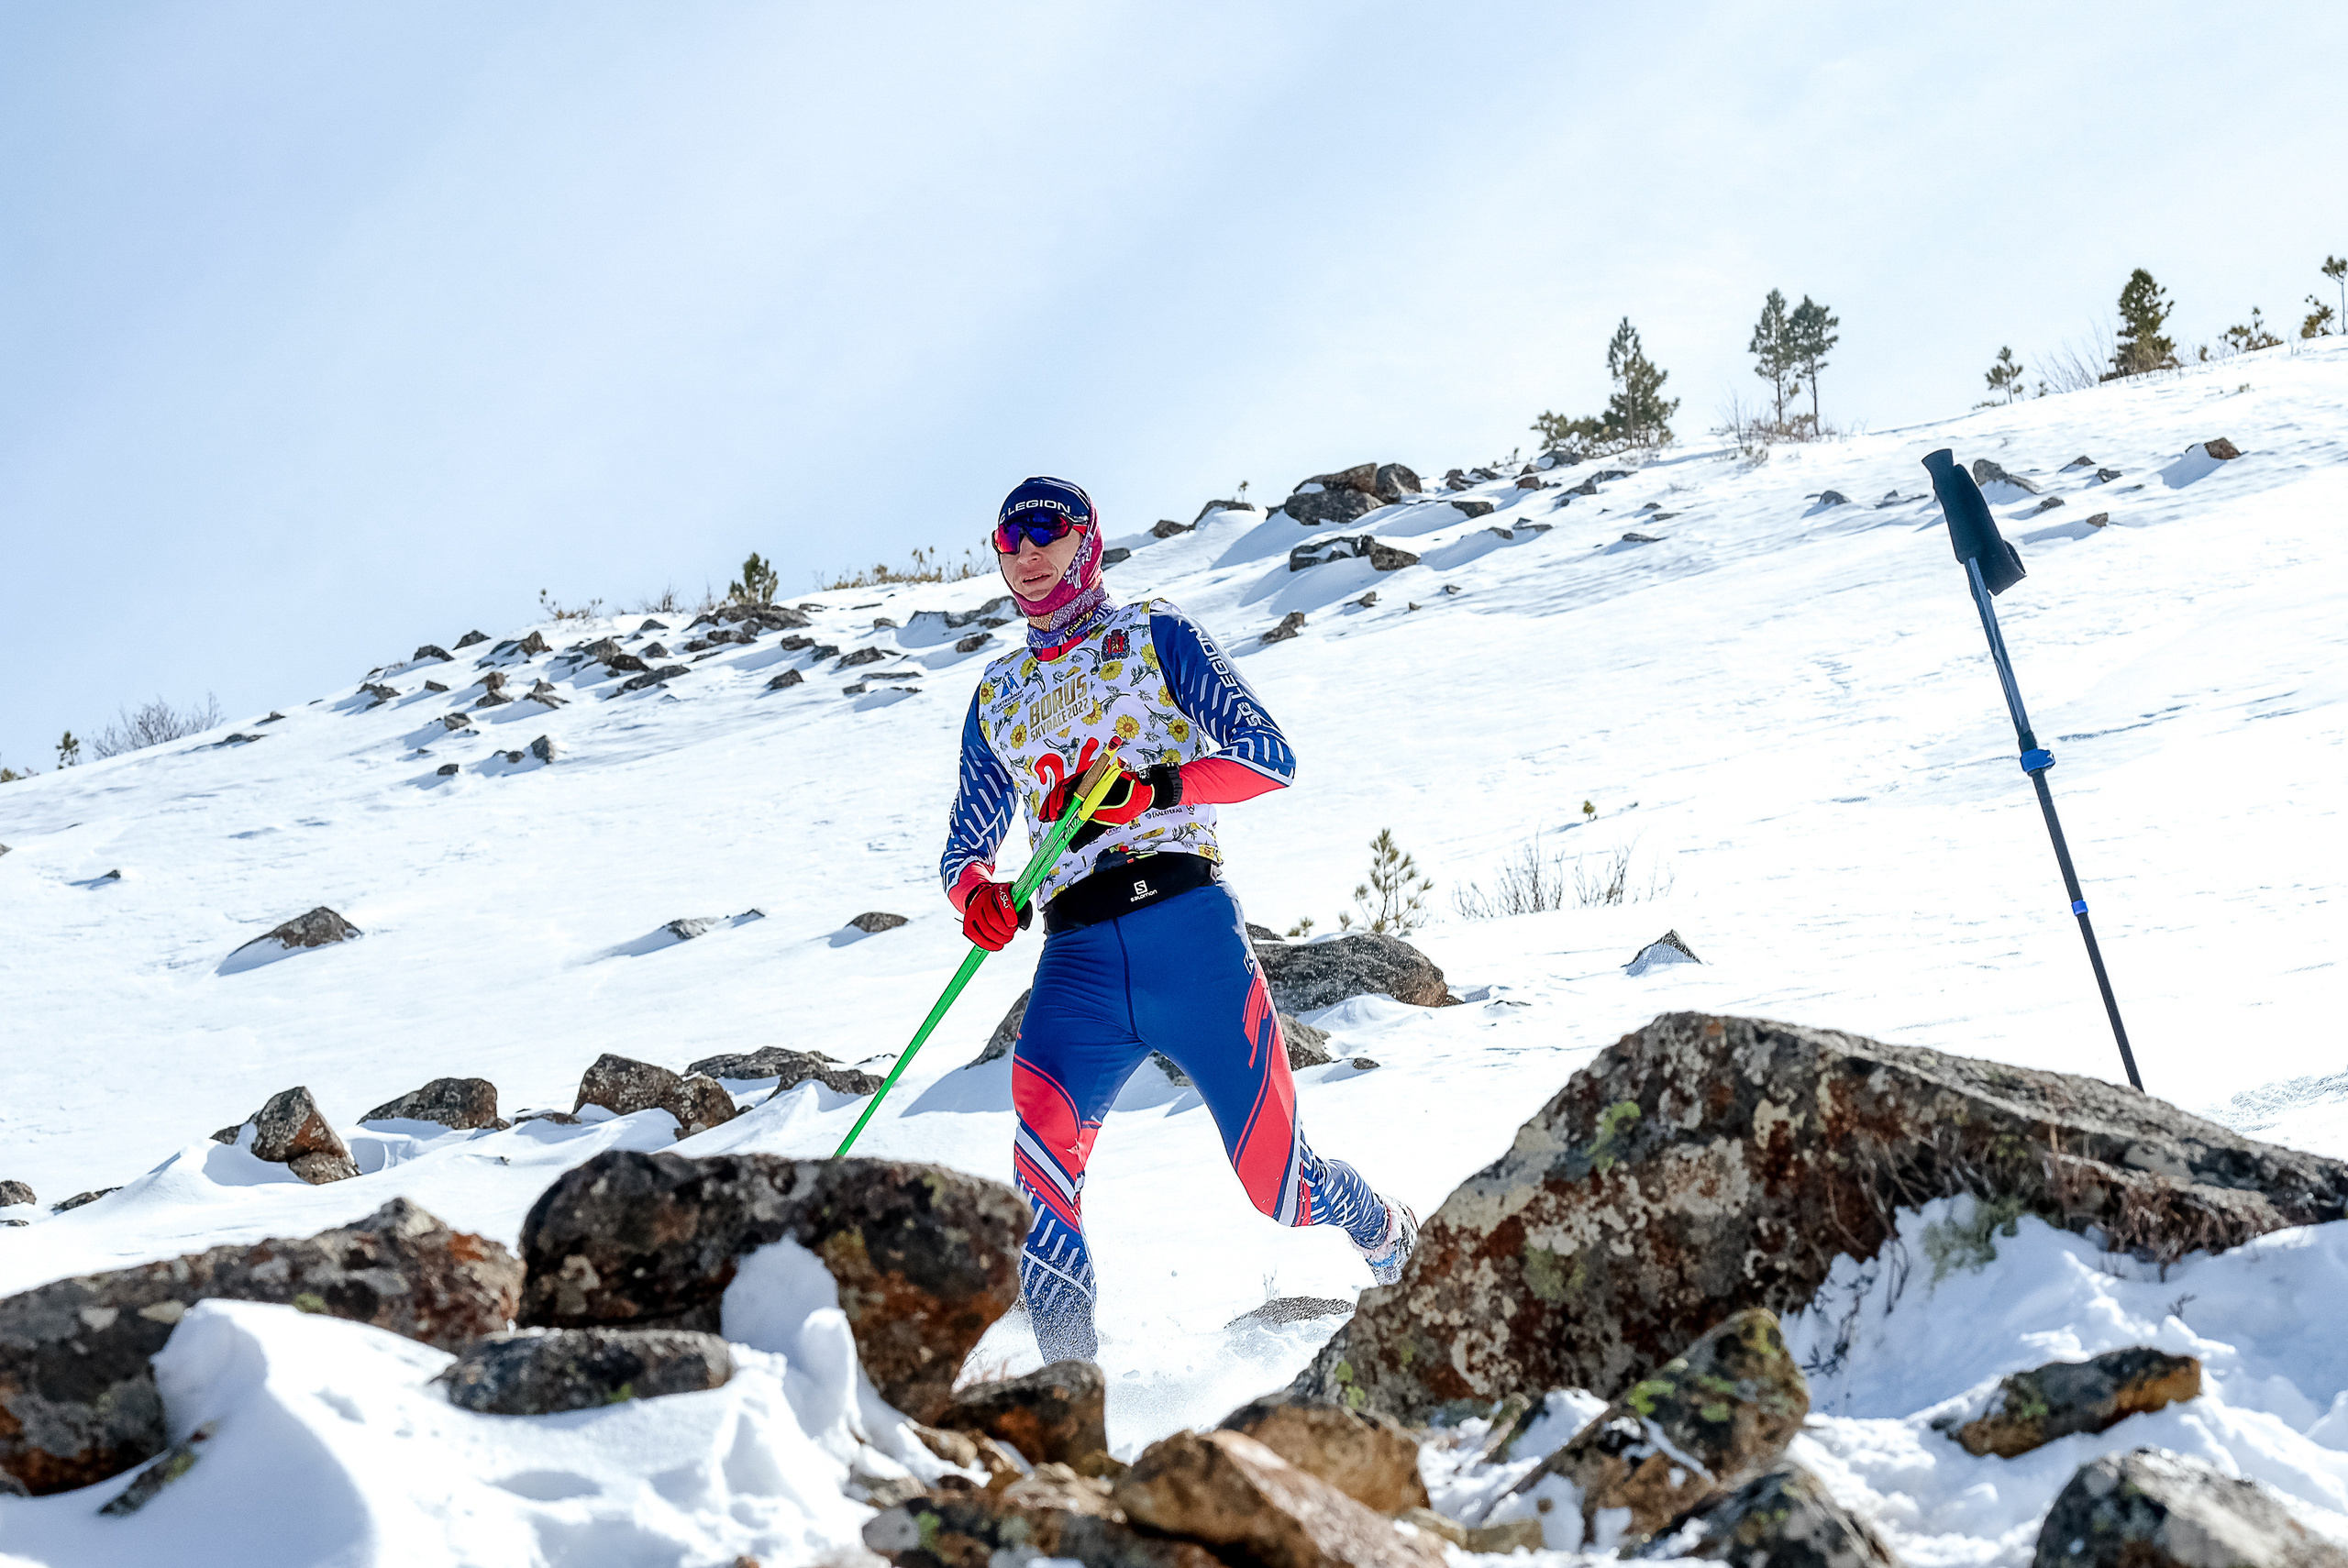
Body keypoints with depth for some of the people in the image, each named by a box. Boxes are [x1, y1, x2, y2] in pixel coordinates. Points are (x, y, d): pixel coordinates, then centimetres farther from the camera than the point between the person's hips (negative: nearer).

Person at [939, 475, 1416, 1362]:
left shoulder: (1153, 636, 10)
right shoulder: (997, 696, 23)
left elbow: (1268, 754, -2)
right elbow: (965, 846, 23)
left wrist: (1154, 785, -20)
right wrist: (976, 890, -2)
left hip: (1190, 931, -3)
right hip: (1078, 961, 3)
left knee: (1279, 1185, 0)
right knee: (1043, 1127, -28)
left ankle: (1393, 1237, 33)